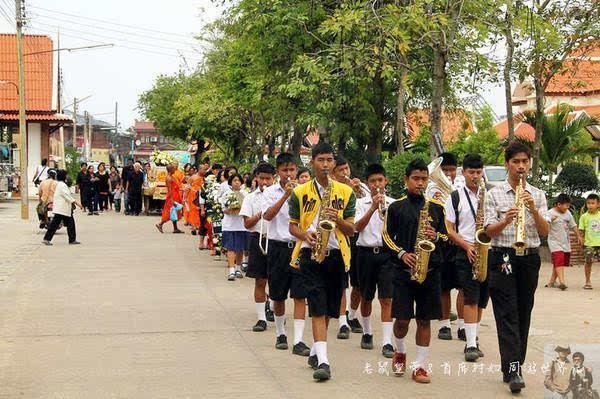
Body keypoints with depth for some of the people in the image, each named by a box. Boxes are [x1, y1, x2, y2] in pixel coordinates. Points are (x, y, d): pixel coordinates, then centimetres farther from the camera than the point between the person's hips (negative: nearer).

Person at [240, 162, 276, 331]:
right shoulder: (251, 198, 6)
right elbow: (247, 224, -1)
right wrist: (260, 214, -15)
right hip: (258, 240, 0)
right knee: (260, 281, 2)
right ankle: (261, 318, 5)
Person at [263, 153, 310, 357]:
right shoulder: (271, 191, 3)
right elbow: (268, 215, -13)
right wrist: (286, 194, -19)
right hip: (278, 246, 1)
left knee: (300, 295, -6)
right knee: (278, 295, 11)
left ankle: (298, 341, -8)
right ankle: (280, 334, 30)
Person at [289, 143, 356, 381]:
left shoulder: (345, 192, 7)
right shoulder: (300, 193, 5)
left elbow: (351, 230, 5)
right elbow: (292, 226, 8)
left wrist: (338, 219, -15)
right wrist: (305, 235, -12)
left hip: (337, 254, 2)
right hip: (310, 254, -2)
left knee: (329, 309, 11)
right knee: (318, 307, -13)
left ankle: (316, 351, 30)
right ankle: (323, 361, -18)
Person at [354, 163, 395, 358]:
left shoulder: (393, 203, 4)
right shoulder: (361, 203, 4)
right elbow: (357, 227, -10)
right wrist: (373, 208, -19)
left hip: (387, 253, -1)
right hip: (366, 252, 1)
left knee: (386, 299, -9)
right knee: (366, 298, 13)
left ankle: (387, 342, -11)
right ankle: (367, 333, 33)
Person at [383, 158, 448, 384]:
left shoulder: (436, 207, 9)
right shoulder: (396, 208, 4)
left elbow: (446, 236, 11)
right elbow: (387, 237, 2)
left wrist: (435, 237, -11)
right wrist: (402, 254, -13)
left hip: (430, 270, 2)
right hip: (403, 270, -2)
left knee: (424, 320, 3)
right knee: (402, 319, -3)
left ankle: (419, 366, 11)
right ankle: (400, 352, 26)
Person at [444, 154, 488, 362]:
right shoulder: (455, 197, 4)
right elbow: (450, 230, 1)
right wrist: (466, 246, -13)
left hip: (488, 252, 3)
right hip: (465, 252, -3)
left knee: (481, 299, 8)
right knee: (471, 298, -12)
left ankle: (473, 340, 21)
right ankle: (471, 345, -12)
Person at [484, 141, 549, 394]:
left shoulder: (538, 195, 10)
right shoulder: (494, 194, 2)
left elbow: (545, 231, 1)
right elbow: (489, 231, -4)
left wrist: (533, 210, -15)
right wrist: (506, 220, -23)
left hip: (529, 259, 3)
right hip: (503, 259, -3)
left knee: (523, 314, 6)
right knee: (507, 315, -9)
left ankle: (513, 368, 15)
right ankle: (513, 370, -16)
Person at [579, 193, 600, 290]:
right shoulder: (584, 217, 1)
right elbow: (581, 230, 3)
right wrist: (581, 237, -9)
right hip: (589, 243, -1)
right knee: (588, 261, 0)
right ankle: (588, 282, 12)